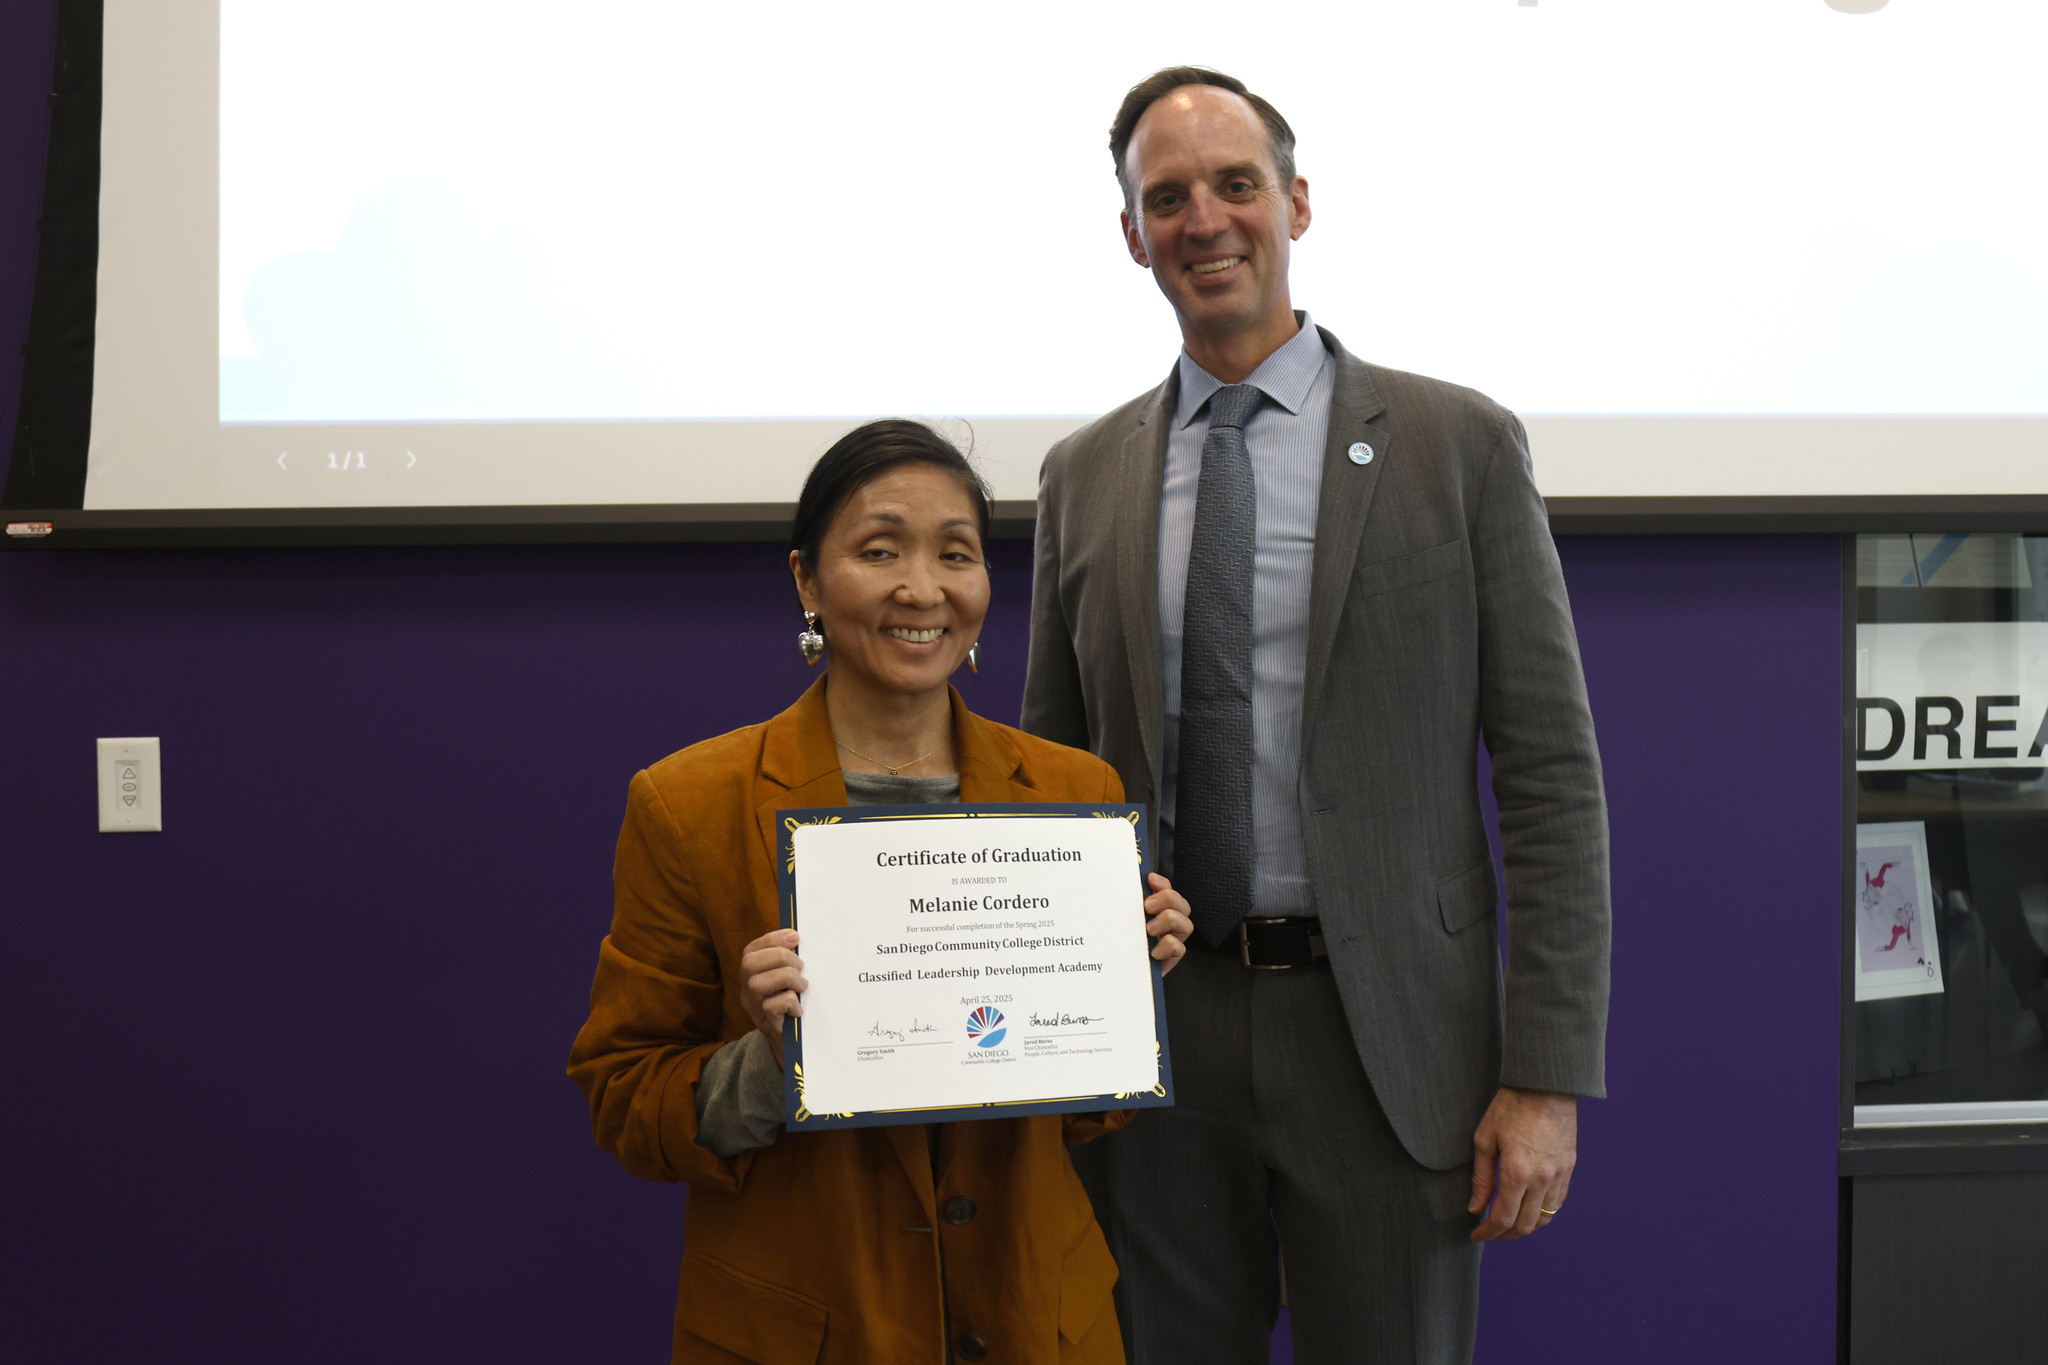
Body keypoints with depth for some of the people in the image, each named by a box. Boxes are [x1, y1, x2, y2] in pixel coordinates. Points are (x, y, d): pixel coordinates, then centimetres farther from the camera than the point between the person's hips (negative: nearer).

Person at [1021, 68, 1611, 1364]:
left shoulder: (1458, 444, -1)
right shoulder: (1084, 475, 9)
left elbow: (1552, 775, -3)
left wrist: (1548, 1077, -9)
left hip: (1385, 1040, -3)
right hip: (1154, 1036, 3)